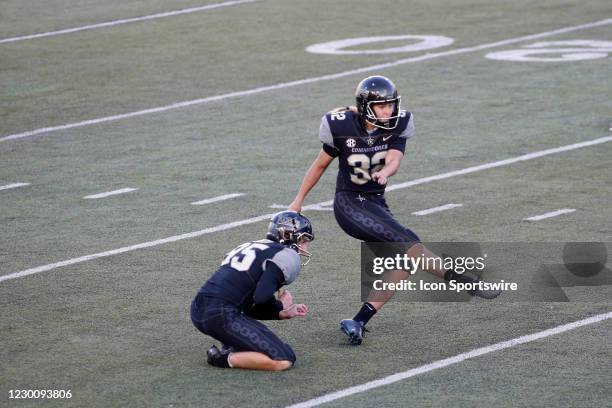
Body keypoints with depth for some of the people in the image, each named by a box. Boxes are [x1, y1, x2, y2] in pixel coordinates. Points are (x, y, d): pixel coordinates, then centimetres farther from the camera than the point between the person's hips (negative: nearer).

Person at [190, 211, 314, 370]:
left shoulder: (251, 246, 26)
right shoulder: (287, 255, -1)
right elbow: (262, 297, -15)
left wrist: (284, 313, 23)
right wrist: (281, 306, 5)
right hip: (222, 315, -9)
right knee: (284, 360, -8)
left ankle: (230, 349, 12)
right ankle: (224, 359, -7)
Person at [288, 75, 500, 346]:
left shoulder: (397, 126, -4)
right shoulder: (343, 127, -13)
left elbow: (393, 160, -20)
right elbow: (320, 165, 2)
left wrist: (385, 173, -44)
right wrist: (299, 200, 10)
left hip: (376, 202, 6)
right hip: (349, 203, -6)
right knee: (406, 241, -24)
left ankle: (358, 322, -2)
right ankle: (463, 280, -24)